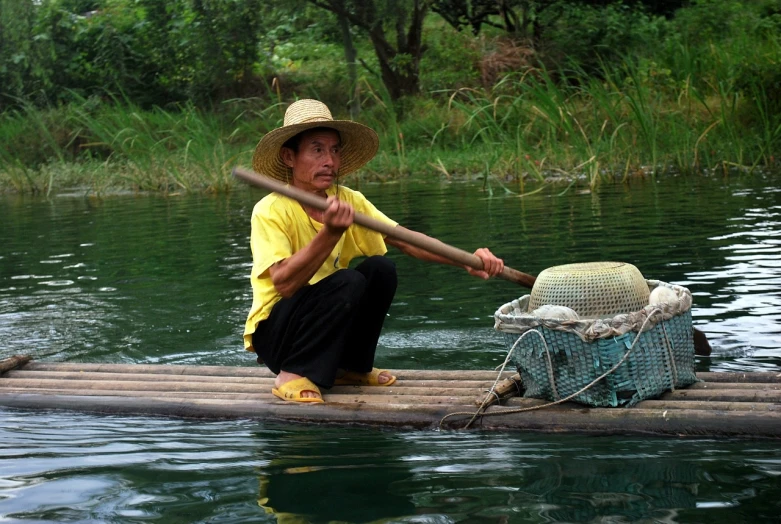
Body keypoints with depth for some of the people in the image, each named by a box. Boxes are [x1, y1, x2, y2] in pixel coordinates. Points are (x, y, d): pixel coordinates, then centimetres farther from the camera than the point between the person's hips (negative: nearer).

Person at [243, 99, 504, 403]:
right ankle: (293, 376, -17)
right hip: (274, 332, -6)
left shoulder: (348, 201, -1)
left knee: (380, 269, -12)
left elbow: (406, 241, -7)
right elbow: (284, 283, -31)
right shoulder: (271, 211, -19)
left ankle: (352, 367, 4)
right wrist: (330, 233, -41)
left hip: (325, 324, 6)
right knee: (348, 282, -27)